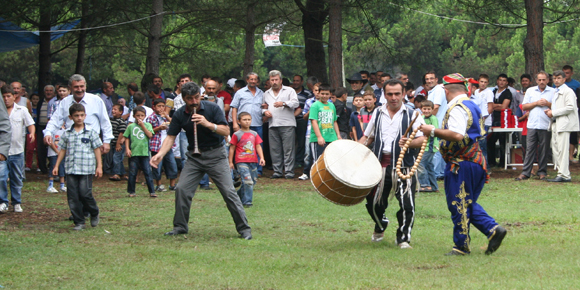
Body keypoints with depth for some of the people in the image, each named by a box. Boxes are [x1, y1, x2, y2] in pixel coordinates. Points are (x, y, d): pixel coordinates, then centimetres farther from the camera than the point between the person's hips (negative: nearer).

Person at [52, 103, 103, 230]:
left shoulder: (91, 132, 1)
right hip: (71, 169, 3)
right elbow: (62, 150, 16)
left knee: (85, 194, -9)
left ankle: (94, 214, 18)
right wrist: (56, 166, 14)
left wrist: (99, 166, 0)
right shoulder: (67, 134, 9)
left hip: (86, 169, -3)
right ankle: (79, 222, 8)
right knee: (73, 196, 0)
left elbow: (97, 149, 4)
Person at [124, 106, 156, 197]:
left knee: (148, 172, -1)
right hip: (133, 153, 0)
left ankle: (152, 191, 2)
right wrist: (127, 149, -4)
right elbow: (127, 138, 7)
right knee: (132, 173, 5)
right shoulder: (131, 126, 5)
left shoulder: (147, 125, 8)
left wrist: (142, 125, -7)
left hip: (144, 153, 0)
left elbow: (150, 135, -6)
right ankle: (131, 192, 15)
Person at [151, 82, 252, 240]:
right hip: (194, 156, 3)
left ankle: (244, 228, -2)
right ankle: (180, 226, 9)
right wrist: (160, 154, -18)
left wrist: (208, 124, -29)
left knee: (229, 191, -9)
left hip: (216, 155, -3)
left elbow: (226, 131, -14)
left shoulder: (212, 109, -10)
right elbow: (171, 137, -2)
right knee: (181, 189, -7)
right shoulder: (180, 114, -2)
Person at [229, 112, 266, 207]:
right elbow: (232, 148, 2)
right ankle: (247, 202, -10)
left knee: (253, 181, 11)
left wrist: (261, 158, -2)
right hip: (241, 162, -6)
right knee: (248, 181, -16)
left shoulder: (254, 134, 12)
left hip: (253, 161, 6)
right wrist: (230, 162, 1)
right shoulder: (236, 135, -1)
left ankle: (239, 196, 30)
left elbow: (258, 146, 12)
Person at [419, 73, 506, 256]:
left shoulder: (457, 108, -16)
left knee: (458, 205, 0)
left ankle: (461, 246, 6)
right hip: (476, 161, 10)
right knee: (467, 203, 18)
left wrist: (433, 131, -20)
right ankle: (493, 229, 4)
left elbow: (457, 135, -30)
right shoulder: (473, 106, 15)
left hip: (461, 164, -10)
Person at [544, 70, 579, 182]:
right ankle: (560, 172, 12)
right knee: (555, 149, 7)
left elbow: (570, 107, -17)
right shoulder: (555, 92, 22)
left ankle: (564, 175, -12)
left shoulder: (568, 91, -7)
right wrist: (550, 111, 9)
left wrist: (553, 113, -14)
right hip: (555, 123, 10)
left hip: (564, 123, -10)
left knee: (562, 149, -12)